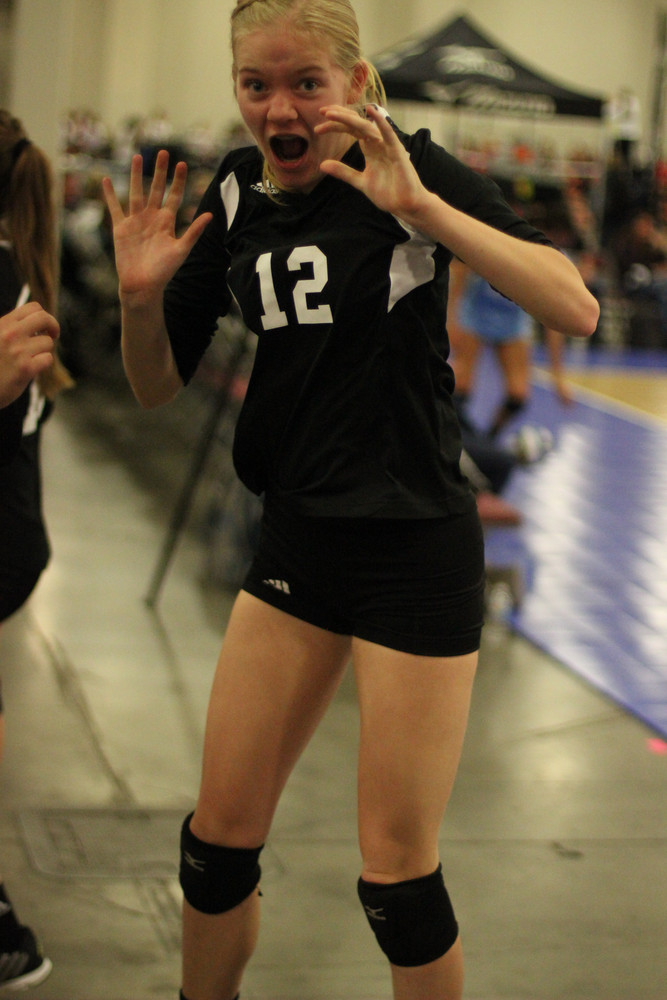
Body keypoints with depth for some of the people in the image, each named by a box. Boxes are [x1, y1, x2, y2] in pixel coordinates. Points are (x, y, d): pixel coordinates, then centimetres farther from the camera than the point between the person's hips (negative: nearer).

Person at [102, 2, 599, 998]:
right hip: (298, 537, 5)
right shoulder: (234, 197, 3)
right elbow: (157, 385, 9)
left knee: (398, 874, 2)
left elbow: (575, 309, -22)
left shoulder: (413, 170, -11)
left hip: (417, 549, -5)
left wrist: (421, 206, -30)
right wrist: (140, 295, -11)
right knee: (219, 836, 11)